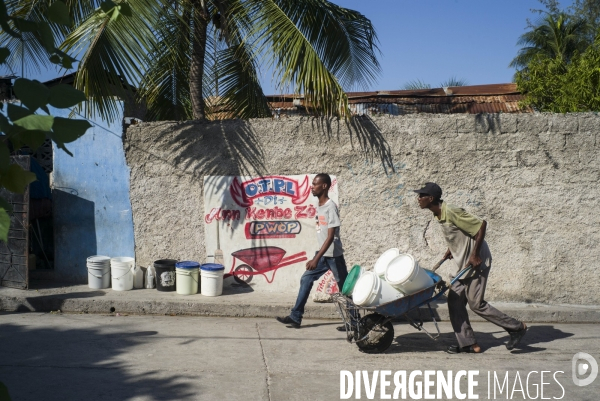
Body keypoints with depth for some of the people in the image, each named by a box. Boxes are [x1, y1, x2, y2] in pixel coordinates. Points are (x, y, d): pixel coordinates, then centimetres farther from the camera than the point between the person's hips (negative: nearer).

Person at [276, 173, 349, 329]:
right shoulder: (319, 206, 9)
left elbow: (330, 237, -22)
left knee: (344, 287, 2)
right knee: (306, 279, 4)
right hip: (323, 254, 9)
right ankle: (295, 317, 7)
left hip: (333, 255, -9)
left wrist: (316, 259, -27)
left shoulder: (330, 207, -18)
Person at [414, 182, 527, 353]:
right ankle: (468, 343, 11)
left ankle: (517, 327, 9)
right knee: (455, 300, 6)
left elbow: (481, 224, -23)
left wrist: (475, 254, -23)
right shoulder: (439, 214, 6)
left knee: (476, 303, -5)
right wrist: (451, 249, 19)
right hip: (464, 263, 10)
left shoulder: (451, 212, -23)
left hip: (477, 262, -10)